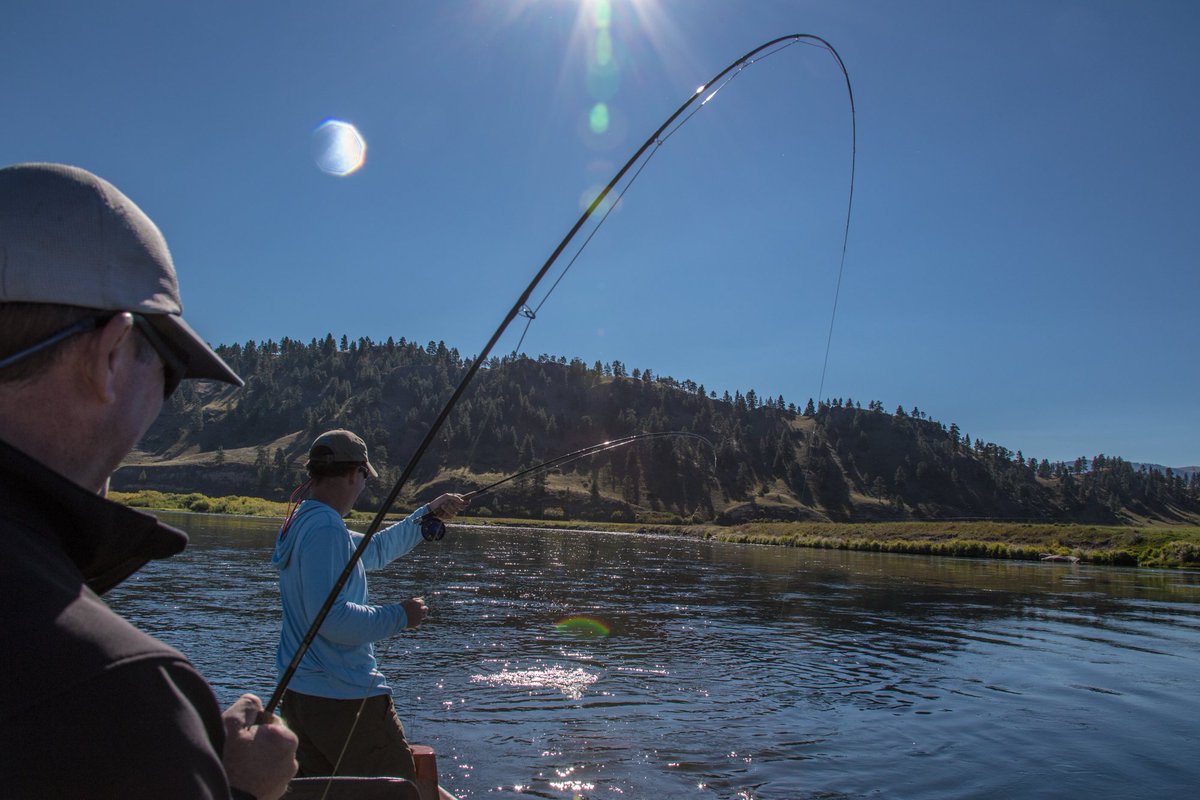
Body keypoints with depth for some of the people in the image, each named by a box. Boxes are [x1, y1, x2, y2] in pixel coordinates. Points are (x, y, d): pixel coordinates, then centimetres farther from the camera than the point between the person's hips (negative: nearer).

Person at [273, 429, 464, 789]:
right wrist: (398, 616, -15)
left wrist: (428, 513, 23)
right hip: (344, 697, -10)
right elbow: (331, 617, -26)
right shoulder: (326, 530, -18)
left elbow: (376, 548, 24)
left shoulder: (299, 522, 13)